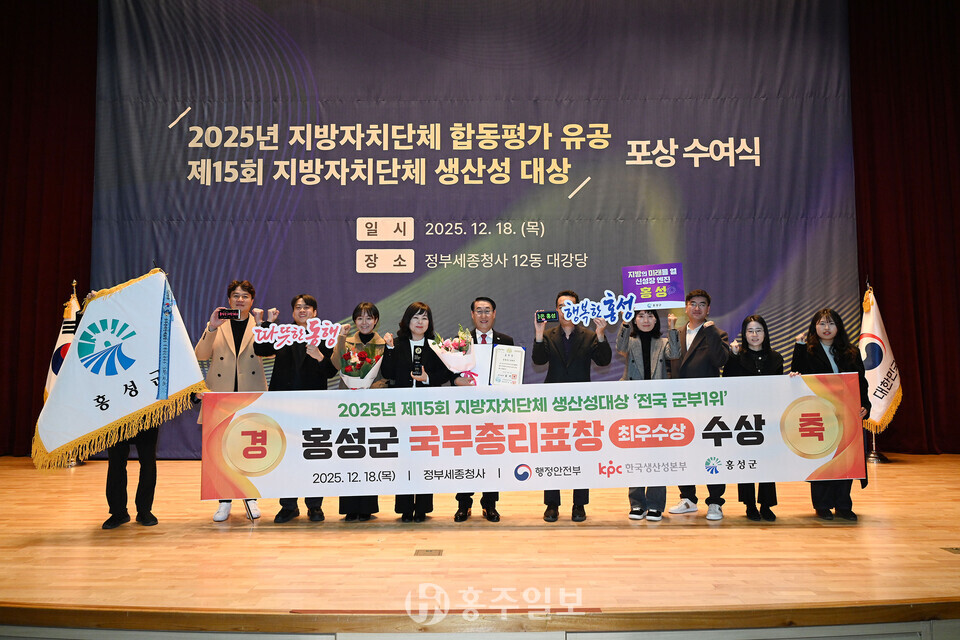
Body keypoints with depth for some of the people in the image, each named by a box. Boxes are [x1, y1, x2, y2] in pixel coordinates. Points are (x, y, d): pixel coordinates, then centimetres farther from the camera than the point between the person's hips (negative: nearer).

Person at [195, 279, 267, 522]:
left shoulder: (259, 324, 9)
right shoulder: (216, 325, 11)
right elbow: (201, 355, -1)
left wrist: (260, 325, -17)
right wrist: (212, 328, -13)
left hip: (251, 395, -1)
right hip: (222, 395, 1)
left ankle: (251, 498, 16)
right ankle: (224, 501, 13)